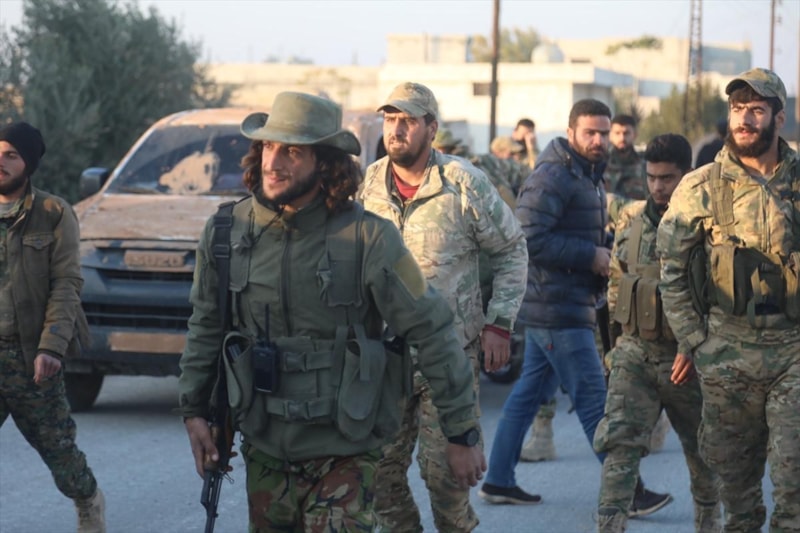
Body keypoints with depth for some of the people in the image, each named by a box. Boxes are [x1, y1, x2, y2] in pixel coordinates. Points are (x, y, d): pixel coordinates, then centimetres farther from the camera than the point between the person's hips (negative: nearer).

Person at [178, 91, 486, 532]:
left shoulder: (367, 239, -14)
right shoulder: (227, 232, -2)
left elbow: (431, 333, -9)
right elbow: (206, 326, 14)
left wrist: (462, 434, -7)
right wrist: (194, 409, 10)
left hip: (343, 453, -4)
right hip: (264, 449, 4)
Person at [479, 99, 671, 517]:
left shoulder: (589, 177, 17)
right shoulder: (552, 178, -15)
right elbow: (530, 239, -23)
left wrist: (604, 256, 7)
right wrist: (591, 256, -18)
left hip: (572, 305, 10)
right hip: (557, 307, -10)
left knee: (530, 392, 13)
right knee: (593, 398, -7)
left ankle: (498, 481, 18)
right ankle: (627, 491, -5)